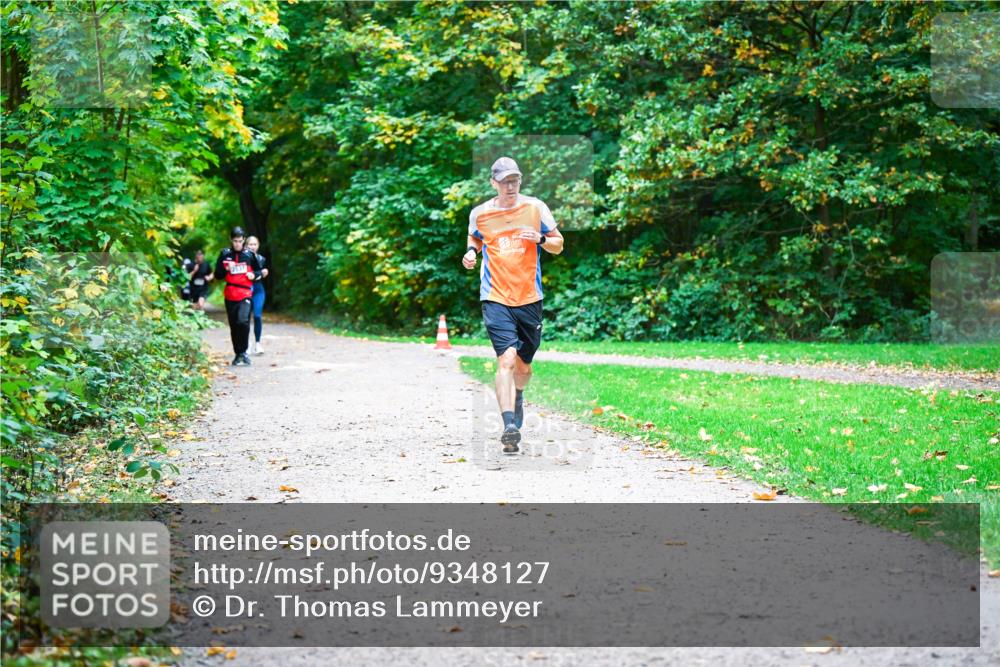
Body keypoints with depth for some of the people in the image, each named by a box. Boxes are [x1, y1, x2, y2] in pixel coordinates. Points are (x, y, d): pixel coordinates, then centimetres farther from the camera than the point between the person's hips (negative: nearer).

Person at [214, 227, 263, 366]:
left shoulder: (249, 255, 4)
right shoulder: (225, 255, 5)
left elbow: (258, 270, 16)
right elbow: (217, 275, 7)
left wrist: (254, 275, -6)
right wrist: (227, 269, -12)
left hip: (245, 294, -2)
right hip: (230, 296, 2)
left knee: (243, 321, -22)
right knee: (234, 326, 8)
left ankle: (243, 351, -8)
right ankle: (238, 354, 20)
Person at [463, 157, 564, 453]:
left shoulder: (535, 207, 2)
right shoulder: (479, 213, 3)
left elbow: (558, 245, 7)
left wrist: (540, 239, -13)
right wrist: (471, 252, 3)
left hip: (529, 298, 2)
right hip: (495, 298, -2)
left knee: (524, 364, 13)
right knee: (506, 359, -20)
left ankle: (517, 398, 48)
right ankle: (509, 426, -25)